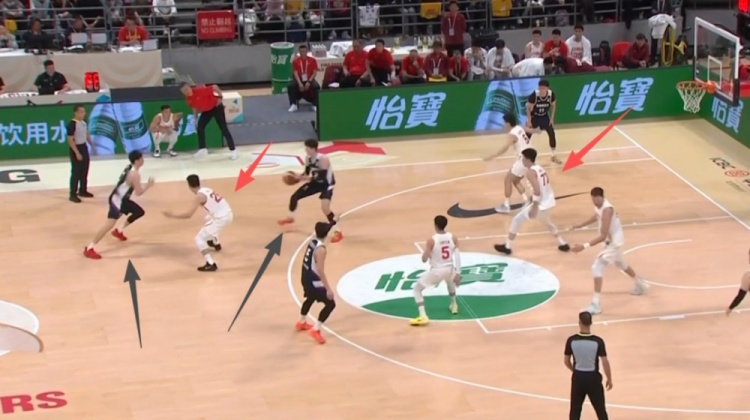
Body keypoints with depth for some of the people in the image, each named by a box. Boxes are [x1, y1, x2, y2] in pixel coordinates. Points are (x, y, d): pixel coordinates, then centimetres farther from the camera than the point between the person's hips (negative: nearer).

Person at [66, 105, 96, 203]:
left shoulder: (84, 122, 4)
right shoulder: (72, 124, -22)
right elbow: (70, 140, -22)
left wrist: (92, 146, 16)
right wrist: (77, 153, -23)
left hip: (84, 147, 8)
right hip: (76, 149, -8)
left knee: (84, 171, 16)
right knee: (76, 172, -4)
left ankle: (83, 191, 31)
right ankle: (73, 195, 3)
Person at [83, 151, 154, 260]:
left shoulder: (130, 168, 8)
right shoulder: (135, 174, -21)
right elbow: (138, 193, -17)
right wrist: (148, 186, -3)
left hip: (122, 198, 10)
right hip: (117, 200, -10)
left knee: (139, 212, 24)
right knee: (110, 224, -18)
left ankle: (119, 231, 35)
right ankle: (89, 249, -21)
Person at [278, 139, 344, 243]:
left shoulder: (323, 159, -31)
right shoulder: (308, 159, -7)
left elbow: (322, 177, -34)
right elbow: (307, 173, 6)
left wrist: (308, 178, -37)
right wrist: (299, 176, -14)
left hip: (327, 184, -8)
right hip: (316, 182, 8)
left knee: (325, 207, -29)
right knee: (294, 196, 12)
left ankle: (337, 232, -17)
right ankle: (290, 218, 42)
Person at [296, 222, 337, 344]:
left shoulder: (312, 242, 1)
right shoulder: (321, 249, -26)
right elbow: (320, 271, -28)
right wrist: (328, 288, -26)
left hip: (306, 277, 9)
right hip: (314, 280, -9)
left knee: (311, 298, 35)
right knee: (330, 304, -3)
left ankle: (301, 322, 54)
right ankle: (315, 330, -6)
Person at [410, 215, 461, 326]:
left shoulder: (432, 240, -18)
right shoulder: (453, 238, -5)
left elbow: (424, 259, -16)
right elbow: (457, 256, -5)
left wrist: (426, 252, 7)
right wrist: (458, 273, 1)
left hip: (436, 271, -5)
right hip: (449, 269, 5)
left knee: (417, 289, 10)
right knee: (450, 282, 43)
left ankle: (423, 316, -3)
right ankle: (454, 305, 53)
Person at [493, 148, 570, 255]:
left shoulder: (530, 172, -16)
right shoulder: (541, 169, 11)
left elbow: (537, 191, -25)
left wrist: (534, 207, -24)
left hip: (541, 205, -9)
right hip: (550, 202, 9)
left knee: (516, 220, 6)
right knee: (546, 221, 37)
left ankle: (508, 247, 11)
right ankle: (562, 244, 38)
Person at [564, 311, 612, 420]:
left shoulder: (571, 340, -11)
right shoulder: (598, 341, -15)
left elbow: (567, 361, -1)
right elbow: (605, 362, -13)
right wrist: (609, 379, 1)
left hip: (578, 378, 1)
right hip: (593, 378, -1)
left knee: (575, 410, 13)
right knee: (600, 409, 11)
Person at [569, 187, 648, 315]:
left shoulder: (607, 210, -34)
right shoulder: (598, 205, -7)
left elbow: (603, 236, -37)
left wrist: (584, 246, -43)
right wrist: (580, 225, 16)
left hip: (613, 241, -10)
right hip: (613, 240, 10)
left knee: (597, 267, -16)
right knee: (620, 264, 32)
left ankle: (595, 304, -14)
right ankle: (640, 285, 57)